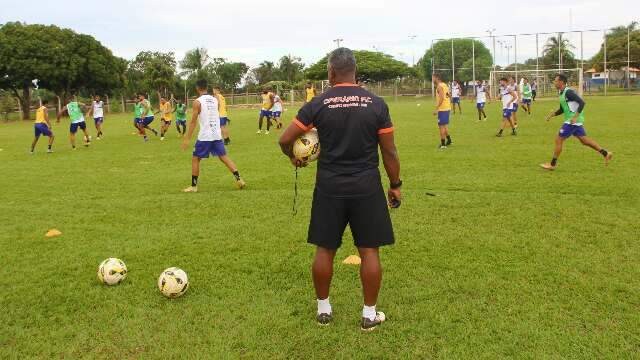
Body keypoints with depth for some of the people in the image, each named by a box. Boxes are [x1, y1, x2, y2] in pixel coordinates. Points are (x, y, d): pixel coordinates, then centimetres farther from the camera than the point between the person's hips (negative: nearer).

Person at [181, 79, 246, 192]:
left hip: (205, 136, -5)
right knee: (224, 157, 12)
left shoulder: (197, 102, -8)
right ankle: (239, 179, 4)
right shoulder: (215, 100, 8)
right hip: (217, 135, 5)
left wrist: (187, 139, -7)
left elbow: (193, 122, -10)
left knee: (195, 159, 8)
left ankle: (194, 186, 9)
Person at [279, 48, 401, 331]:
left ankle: (323, 309, 26)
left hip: (330, 188, 0)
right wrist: (395, 185, 10)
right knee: (369, 250, 9)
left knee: (325, 249, 13)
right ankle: (369, 314, 18)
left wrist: (294, 157, 18)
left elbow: (284, 140, -2)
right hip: (367, 187, 0)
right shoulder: (376, 104, -3)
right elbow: (389, 151, -1)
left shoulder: (318, 104, -4)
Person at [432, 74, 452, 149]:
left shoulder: (439, 86, -14)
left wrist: (436, 109, -22)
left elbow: (441, 98, -23)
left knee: (441, 126, -3)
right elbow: (449, 96, 18)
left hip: (442, 109, -9)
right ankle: (449, 140, 25)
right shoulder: (445, 85, 14)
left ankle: (443, 144, 0)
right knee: (445, 125, 20)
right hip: (447, 108, 9)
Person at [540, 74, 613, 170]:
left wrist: (575, 117, -27)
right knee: (584, 140, 14)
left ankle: (553, 164, 1)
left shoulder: (568, 92, -16)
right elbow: (562, 110, 22)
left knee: (558, 140, -6)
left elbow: (582, 102, -23)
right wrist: (552, 114, 9)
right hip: (575, 121, 10)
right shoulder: (562, 93, 14)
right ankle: (606, 153, 18)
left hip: (573, 121, -10)